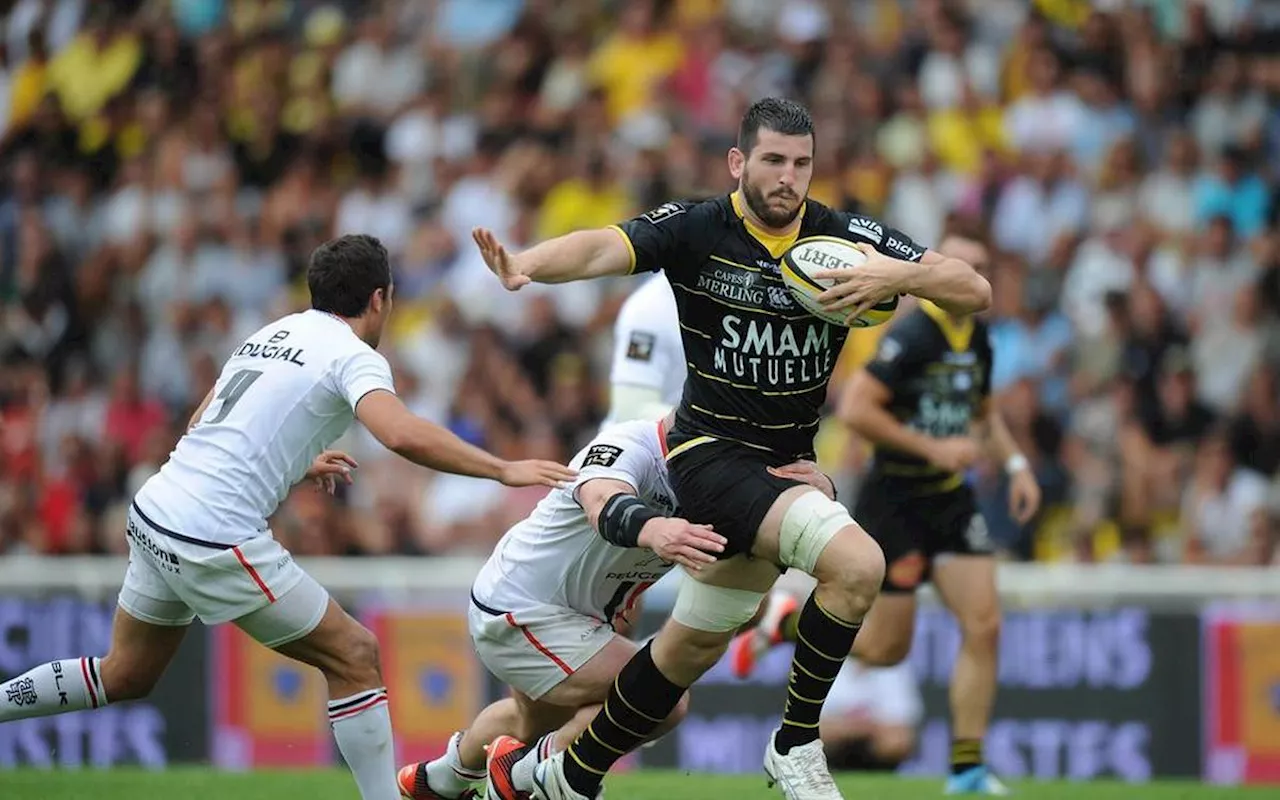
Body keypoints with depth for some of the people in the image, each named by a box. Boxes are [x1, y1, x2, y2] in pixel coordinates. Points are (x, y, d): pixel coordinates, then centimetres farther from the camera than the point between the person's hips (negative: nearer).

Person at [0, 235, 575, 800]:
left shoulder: (274, 334, 17)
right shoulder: (355, 358, -7)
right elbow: (403, 436, -26)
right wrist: (503, 470, -21)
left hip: (152, 514, 8)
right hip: (216, 539, -8)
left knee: (123, 677, 24)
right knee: (354, 657, 2)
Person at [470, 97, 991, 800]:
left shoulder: (847, 240, -4)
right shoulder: (695, 230, -11)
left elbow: (974, 292, -8)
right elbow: (603, 249, -26)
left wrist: (900, 276, -28)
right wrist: (524, 265, -46)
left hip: (788, 462, 5)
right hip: (711, 449, -5)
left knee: (695, 643, 17)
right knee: (856, 563, -26)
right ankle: (796, 742, -11)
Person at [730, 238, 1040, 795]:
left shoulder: (976, 337, 8)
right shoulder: (913, 336, -18)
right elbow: (855, 409, -24)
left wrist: (1015, 464, 11)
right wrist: (931, 448, -23)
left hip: (949, 498, 7)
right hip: (893, 501, -7)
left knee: (984, 627, -6)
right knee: (886, 648, -1)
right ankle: (785, 622, 26)